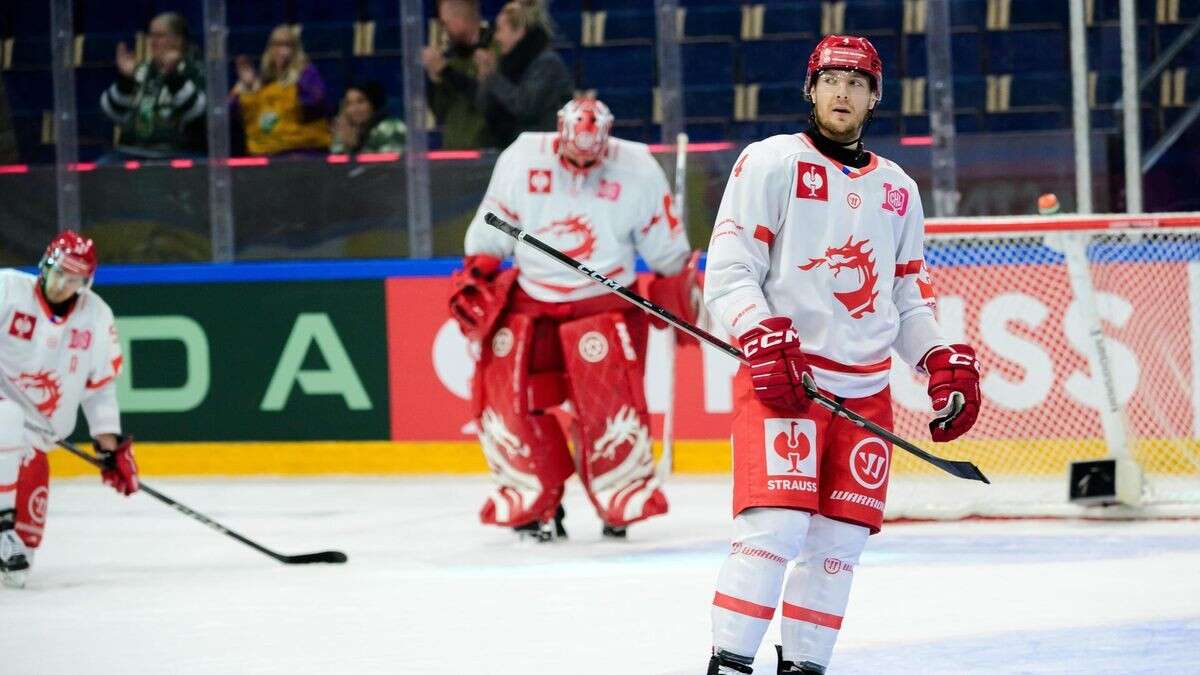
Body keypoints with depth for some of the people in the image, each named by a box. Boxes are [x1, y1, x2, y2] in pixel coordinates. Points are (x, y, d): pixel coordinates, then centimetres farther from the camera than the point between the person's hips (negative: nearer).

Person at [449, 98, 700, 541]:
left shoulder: (636, 169, -8)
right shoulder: (522, 159, -6)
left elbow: (664, 243, 4)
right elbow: (491, 229, 4)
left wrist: (680, 294, 9)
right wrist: (474, 277, 0)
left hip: (602, 301, -2)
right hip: (528, 299, 2)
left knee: (607, 397, -15)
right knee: (505, 396, -7)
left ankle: (623, 500, 6)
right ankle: (533, 504, 9)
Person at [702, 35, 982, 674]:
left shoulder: (899, 190, 18)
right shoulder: (772, 163, -1)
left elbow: (908, 302, 23)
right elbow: (727, 272, -7)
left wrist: (945, 363, 7)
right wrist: (764, 344, -20)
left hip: (865, 392, 6)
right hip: (782, 379, -6)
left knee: (838, 543, 3)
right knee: (775, 525, -18)